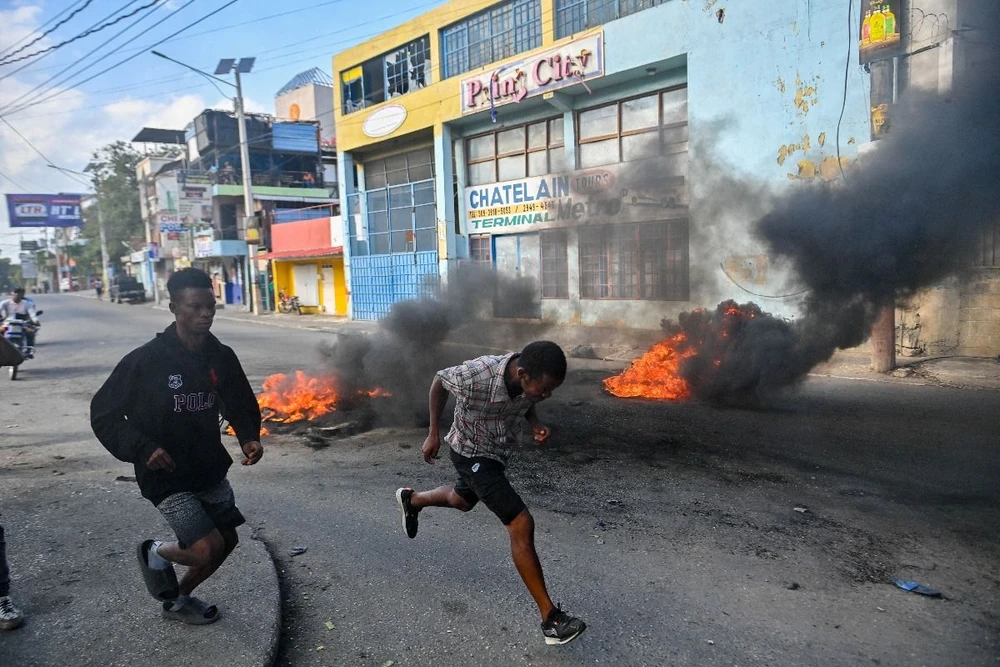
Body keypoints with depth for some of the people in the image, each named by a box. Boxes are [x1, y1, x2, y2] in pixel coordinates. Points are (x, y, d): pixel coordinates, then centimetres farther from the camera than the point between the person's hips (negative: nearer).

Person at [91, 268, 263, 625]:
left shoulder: (221, 357, -5)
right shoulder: (145, 361, -19)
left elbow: (241, 405, 8)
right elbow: (103, 414, -11)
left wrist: (250, 438, -11)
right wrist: (142, 449, -25)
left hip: (210, 469, 6)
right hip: (166, 475, -6)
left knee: (227, 541, 14)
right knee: (208, 549, -12)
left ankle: (178, 601, 40)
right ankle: (155, 553, 22)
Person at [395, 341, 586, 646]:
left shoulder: (530, 380, -23)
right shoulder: (475, 375, -38)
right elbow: (439, 381, -15)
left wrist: (536, 423, -18)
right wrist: (434, 434, -10)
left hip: (499, 451, 7)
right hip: (472, 454, -7)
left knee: (462, 500, 32)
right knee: (522, 524, -16)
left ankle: (411, 499, 61)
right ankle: (551, 619, -6)